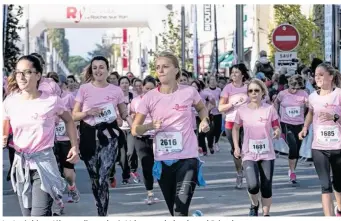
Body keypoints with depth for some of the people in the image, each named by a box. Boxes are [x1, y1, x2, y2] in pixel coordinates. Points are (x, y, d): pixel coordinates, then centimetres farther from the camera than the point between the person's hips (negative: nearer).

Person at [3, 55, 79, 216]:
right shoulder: (10, 102, -3)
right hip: (21, 164, 4)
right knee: (27, 215, 12)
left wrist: (75, 147, 5)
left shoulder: (51, 101, -11)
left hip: (43, 162, -4)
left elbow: (68, 121, 9)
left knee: (39, 215, -14)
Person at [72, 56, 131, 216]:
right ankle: (102, 212, 25)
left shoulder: (116, 90, 3)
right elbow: (74, 115, 4)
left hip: (109, 135, -1)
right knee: (94, 178, 8)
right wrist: (88, 113, -15)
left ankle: (102, 214, -9)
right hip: (89, 135, 1)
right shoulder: (84, 89, 2)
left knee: (103, 177, -14)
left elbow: (124, 114, 10)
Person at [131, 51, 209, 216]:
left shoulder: (189, 92, -3)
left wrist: (204, 120, 0)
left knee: (180, 210, -17)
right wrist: (150, 126, -21)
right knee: (174, 211, 13)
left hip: (187, 158, -2)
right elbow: (135, 130, -1)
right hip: (163, 160, 2)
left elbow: (201, 108, 20)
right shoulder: (150, 97, -3)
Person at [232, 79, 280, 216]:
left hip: (267, 154, 1)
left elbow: (276, 128, 2)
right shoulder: (242, 110, -3)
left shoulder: (270, 109, -4)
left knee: (266, 187, 4)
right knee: (253, 185, -18)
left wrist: (277, 132, -21)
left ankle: (266, 214, 23)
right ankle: (254, 205, 15)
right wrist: (236, 147, 1)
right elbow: (235, 129, 11)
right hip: (249, 154, -1)